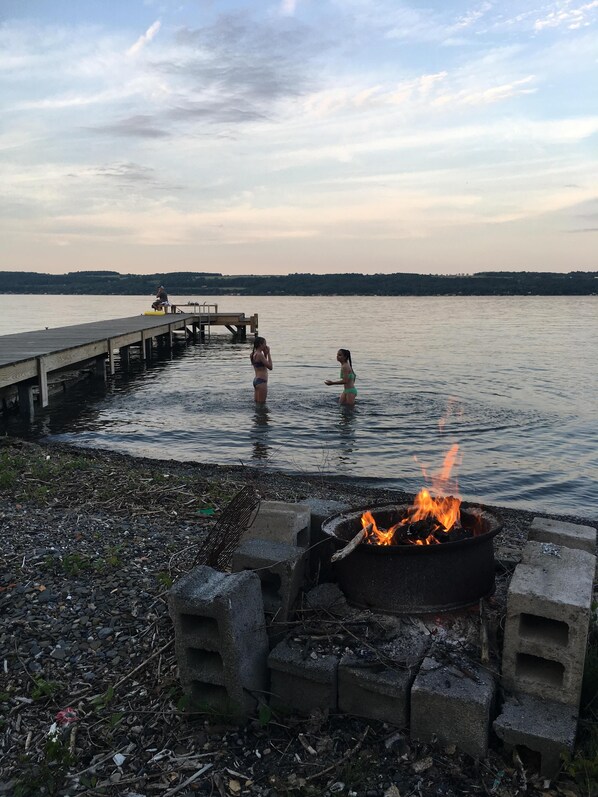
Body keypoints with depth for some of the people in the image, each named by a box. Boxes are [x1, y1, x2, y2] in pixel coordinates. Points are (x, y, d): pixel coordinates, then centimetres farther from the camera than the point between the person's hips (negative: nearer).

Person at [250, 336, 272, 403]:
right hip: (261, 382, -10)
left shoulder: (253, 354, 11)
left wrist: (265, 354, 13)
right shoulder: (260, 355, -17)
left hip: (256, 380, 10)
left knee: (256, 404, 15)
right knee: (261, 404, -3)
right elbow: (270, 367, -16)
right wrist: (268, 353, -10)